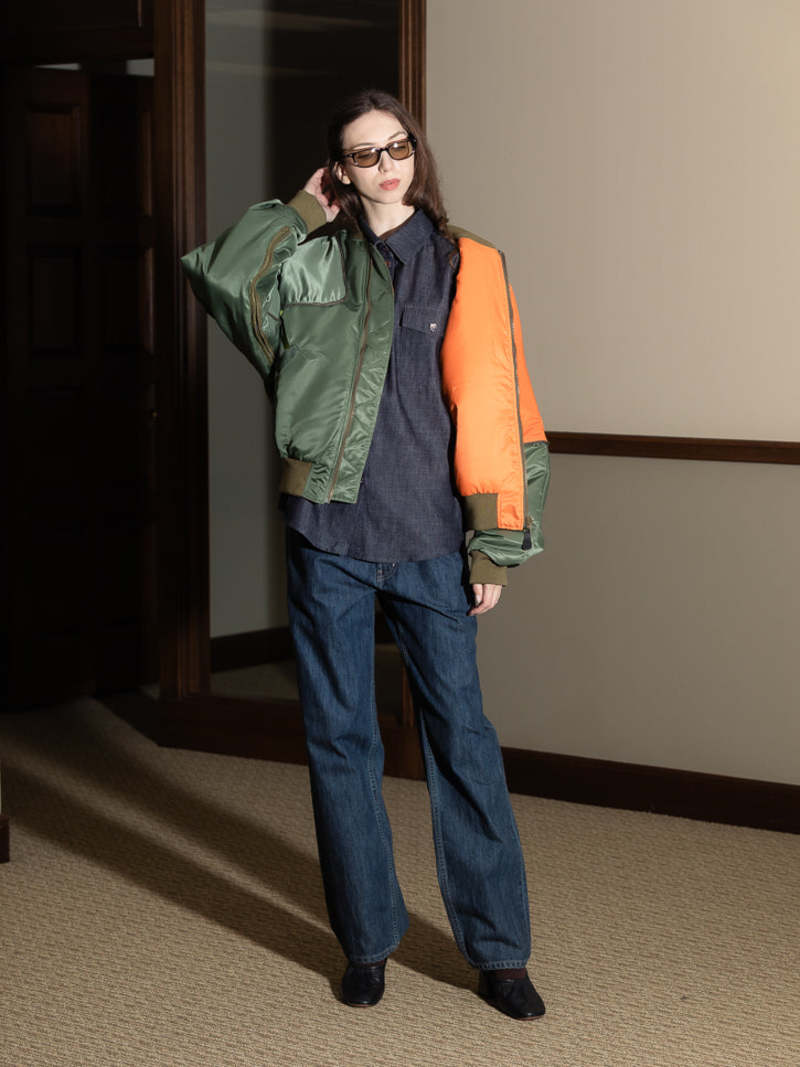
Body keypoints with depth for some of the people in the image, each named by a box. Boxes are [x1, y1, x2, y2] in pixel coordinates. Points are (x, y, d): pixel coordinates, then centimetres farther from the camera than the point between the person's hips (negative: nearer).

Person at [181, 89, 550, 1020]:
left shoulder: (467, 266, 2)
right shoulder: (311, 262, 6)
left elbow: (494, 409, 0)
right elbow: (217, 276, -10)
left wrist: (495, 544, -4)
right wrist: (301, 213, -2)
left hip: (430, 542, -1)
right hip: (328, 537, 2)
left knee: (459, 733, 1)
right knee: (339, 738, 7)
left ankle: (497, 949, 12)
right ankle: (367, 941, 21)